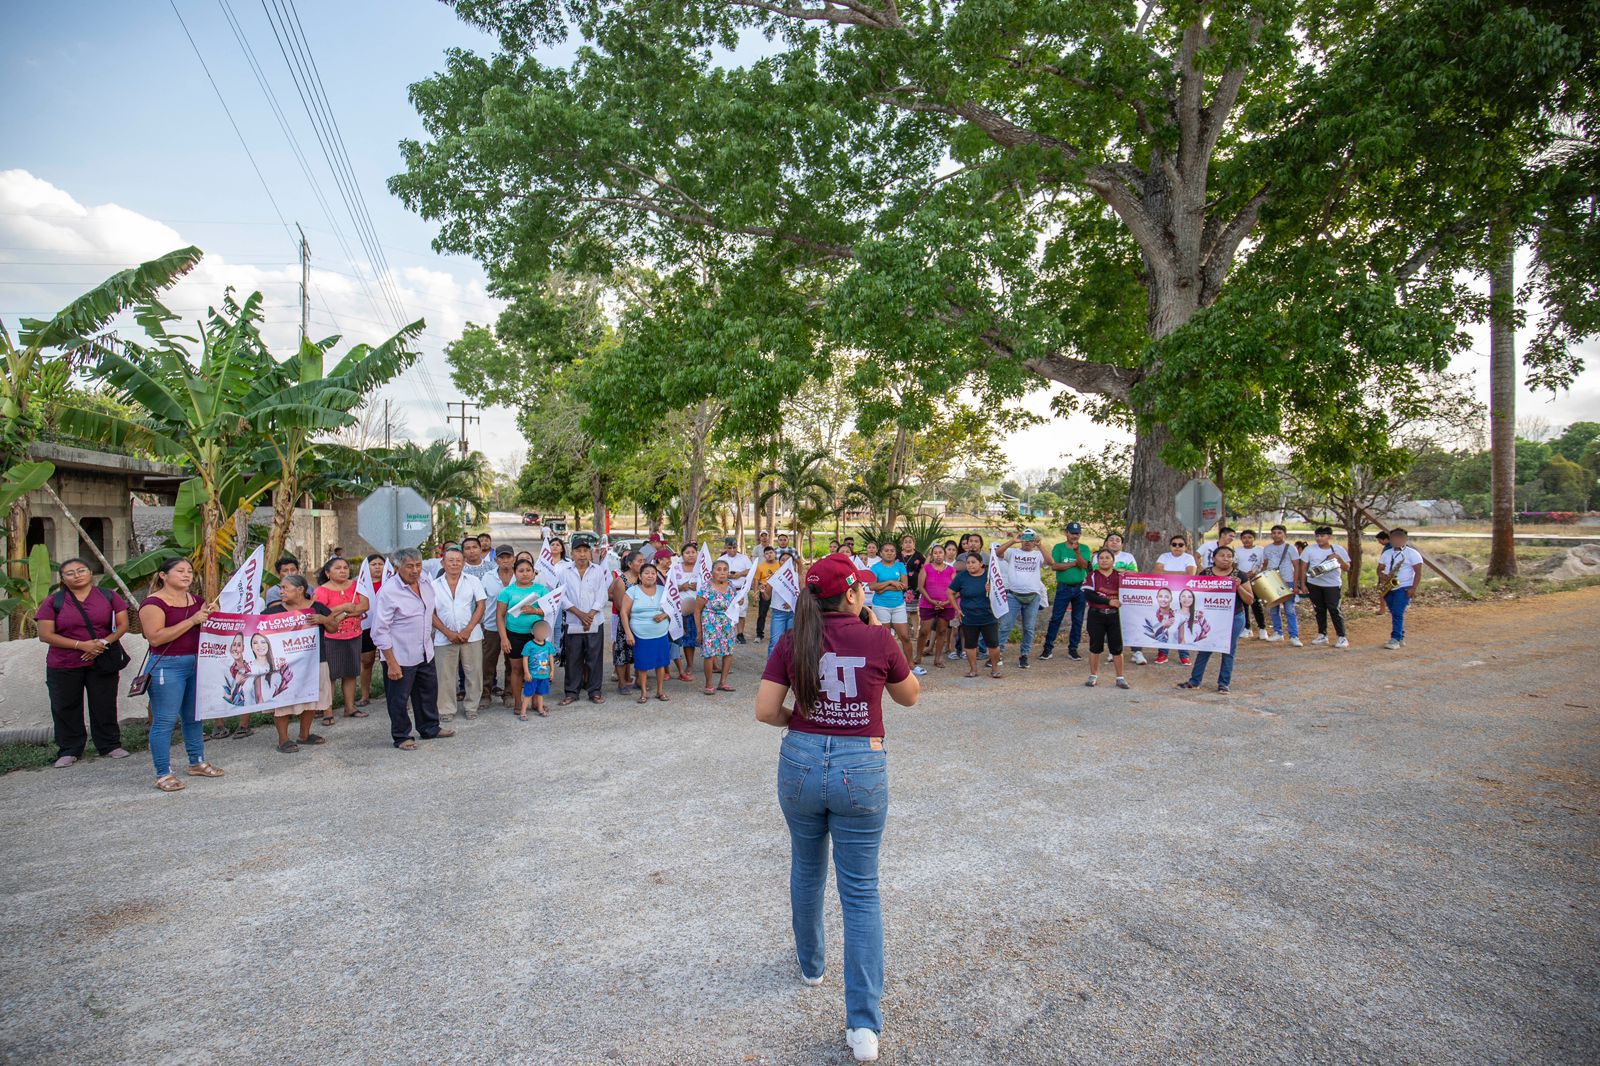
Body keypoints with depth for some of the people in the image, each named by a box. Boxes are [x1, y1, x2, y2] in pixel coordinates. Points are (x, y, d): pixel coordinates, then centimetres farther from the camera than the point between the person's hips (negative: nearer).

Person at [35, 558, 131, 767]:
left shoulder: (109, 597, 3)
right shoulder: (53, 602, -1)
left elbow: (122, 625, 2)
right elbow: (45, 635, -5)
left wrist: (104, 643, -15)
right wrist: (81, 645, -17)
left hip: (102, 663, 0)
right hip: (63, 667, 0)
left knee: (105, 706, 7)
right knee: (66, 709, 7)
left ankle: (110, 745, 19)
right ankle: (69, 751, 19)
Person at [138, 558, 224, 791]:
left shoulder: (195, 599, 11)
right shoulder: (153, 603, -10)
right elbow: (155, 638, -19)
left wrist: (209, 614, 0)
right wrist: (192, 620, -21)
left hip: (197, 663, 7)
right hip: (167, 666, -7)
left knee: (194, 716, 16)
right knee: (165, 721, -3)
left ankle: (197, 763, 27)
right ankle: (163, 774, 5)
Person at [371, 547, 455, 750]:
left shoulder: (426, 583, 1)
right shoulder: (389, 591, -20)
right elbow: (380, 631, -19)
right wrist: (391, 663, -20)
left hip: (425, 653, 7)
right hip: (400, 657, -7)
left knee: (429, 691, 19)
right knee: (399, 699, 6)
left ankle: (430, 728, 36)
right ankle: (402, 737, 23)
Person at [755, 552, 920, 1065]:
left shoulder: (792, 641, -6)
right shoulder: (879, 639, -11)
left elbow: (765, 711, -8)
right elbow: (909, 697, 5)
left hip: (801, 764, 2)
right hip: (861, 770, -2)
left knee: (806, 870, 26)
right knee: (861, 892, 9)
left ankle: (810, 963, 47)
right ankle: (864, 1023, 7)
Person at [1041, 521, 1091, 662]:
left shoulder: (1084, 548, 4)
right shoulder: (1059, 547, 1)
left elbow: (1083, 565, -11)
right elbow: (1054, 566, -11)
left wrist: (1077, 551, -24)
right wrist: (1074, 563, -10)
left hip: (1080, 588, 2)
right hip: (1063, 588, -2)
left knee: (1078, 620, 7)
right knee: (1055, 618, -2)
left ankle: (1073, 649, 17)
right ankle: (1048, 648, 3)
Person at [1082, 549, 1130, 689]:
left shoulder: (1120, 576, 4)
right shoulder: (1092, 576, -1)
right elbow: (1088, 595, -13)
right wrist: (1108, 601, -18)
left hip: (1114, 615, 1)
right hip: (1096, 615, -1)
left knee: (1117, 647, 5)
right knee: (1095, 646, 7)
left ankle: (1120, 677, 15)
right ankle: (1093, 676, 18)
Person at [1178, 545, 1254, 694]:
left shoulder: (1239, 575, -1)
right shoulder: (1205, 573, 1)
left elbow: (1250, 600, -1)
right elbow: (1196, 591, 7)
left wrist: (1238, 586, -16)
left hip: (1234, 619, 0)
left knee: (1228, 651, 5)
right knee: (1204, 649, 5)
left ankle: (1223, 683, 16)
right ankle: (1194, 681, 13)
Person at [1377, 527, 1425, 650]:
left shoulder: (1412, 553, -3)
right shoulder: (1386, 553, 15)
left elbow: (1418, 572, -6)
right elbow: (1379, 569, 17)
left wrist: (1413, 588, -14)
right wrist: (1383, 576, -7)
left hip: (1404, 588, -6)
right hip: (1389, 588, 6)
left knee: (1398, 613, -15)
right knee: (1395, 614, 9)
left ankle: (1395, 639, -17)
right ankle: (1401, 638, 17)